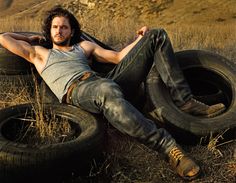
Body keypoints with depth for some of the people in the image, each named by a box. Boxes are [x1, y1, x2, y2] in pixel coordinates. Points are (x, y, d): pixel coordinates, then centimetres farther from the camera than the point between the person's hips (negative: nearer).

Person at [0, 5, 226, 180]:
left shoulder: (83, 46, 36)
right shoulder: (39, 53, 28)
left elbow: (117, 56, 29)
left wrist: (139, 40, 18)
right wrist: (31, 38, 41)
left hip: (105, 83, 6)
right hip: (77, 91, -6)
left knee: (156, 36, 2)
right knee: (109, 92, -49)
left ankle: (184, 101, -11)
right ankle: (169, 148, -45)